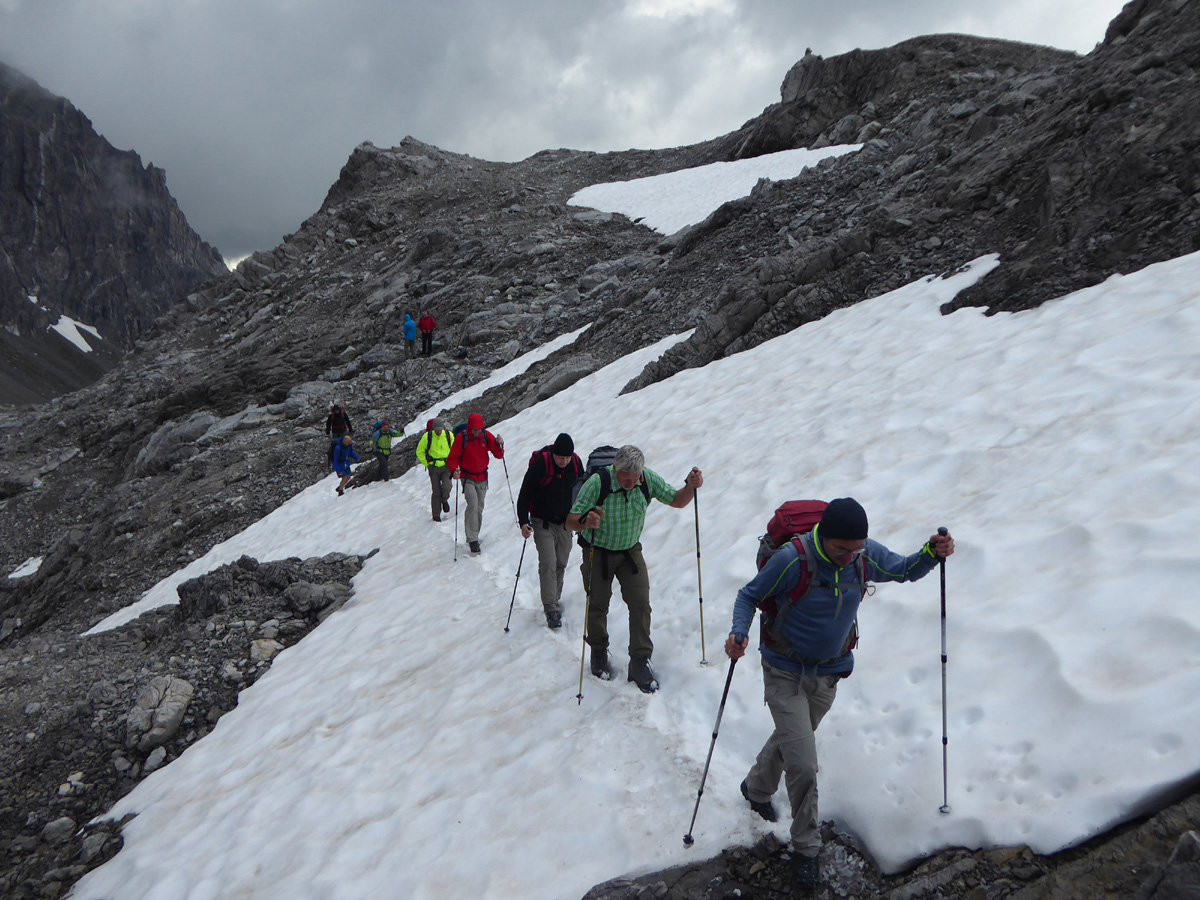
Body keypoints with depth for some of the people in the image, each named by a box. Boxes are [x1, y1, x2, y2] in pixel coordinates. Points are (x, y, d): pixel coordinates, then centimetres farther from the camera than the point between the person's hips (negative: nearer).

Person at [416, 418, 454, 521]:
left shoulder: (449, 435, -5)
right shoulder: (427, 436, -9)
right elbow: (419, 451, 4)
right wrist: (426, 464, 1)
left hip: (446, 466, 1)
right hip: (434, 467, -1)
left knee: (446, 488, -16)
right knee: (436, 492, -1)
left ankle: (444, 500, 21)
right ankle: (436, 515, 14)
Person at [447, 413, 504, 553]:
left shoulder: (487, 436, -5)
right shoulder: (461, 438, -13)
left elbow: (498, 455, -4)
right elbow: (452, 458, -9)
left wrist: (499, 445, -24)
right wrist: (454, 471, -27)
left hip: (482, 478, 4)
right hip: (467, 478, -3)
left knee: (479, 508, 9)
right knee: (473, 505, -19)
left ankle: (474, 536, 25)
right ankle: (472, 540, -17)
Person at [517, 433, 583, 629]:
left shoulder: (576, 463, -5)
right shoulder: (540, 463, -19)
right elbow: (525, 494, -14)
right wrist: (523, 521, -20)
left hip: (565, 523, 4)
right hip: (543, 523, -4)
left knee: (561, 563, 9)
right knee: (548, 563, -13)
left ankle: (554, 599, 26)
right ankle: (551, 609, -11)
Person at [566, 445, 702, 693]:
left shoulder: (648, 479, -18)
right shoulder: (597, 483, -28)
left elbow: (676, 501, -4)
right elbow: (571, 521, -26)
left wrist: (691, 486, -25)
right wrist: (586, 521, -49)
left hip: (631, 551, 2)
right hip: (598, 552, -2)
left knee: (640, 603, -6)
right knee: (598, 606, 9)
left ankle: (640, 661, 8)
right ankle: (599, 654, 35)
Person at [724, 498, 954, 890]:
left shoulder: (866, 556, -14)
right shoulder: (793, 559, -28)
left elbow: (906, 570, 5)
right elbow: (749, 596, -16)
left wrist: (933, 553, -16)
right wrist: (738, 633, -34)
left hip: (828, 675, 5)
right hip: (786, 674, -5)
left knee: (792, 737, 27)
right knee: (803, 766, -9)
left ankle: (757, 788, 56)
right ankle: (806, 848, 16)